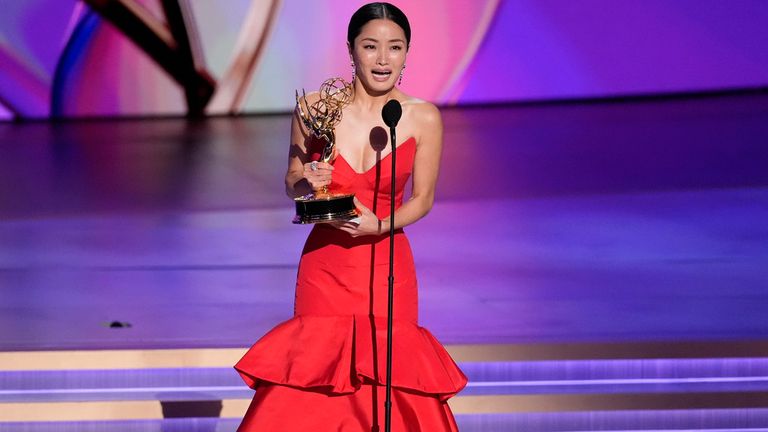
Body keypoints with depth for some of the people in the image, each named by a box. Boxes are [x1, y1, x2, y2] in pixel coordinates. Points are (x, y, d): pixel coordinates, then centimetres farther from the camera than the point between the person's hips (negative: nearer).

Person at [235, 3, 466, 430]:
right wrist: (306, 183, -14)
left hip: (387, 268, 0)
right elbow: (292, 182, 8)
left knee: (389, 385, 0)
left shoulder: (423, 118, -5)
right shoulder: (315, 108, -4)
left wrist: (380, 225, -14)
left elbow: (423, 198, 3)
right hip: (324, 264, 1)